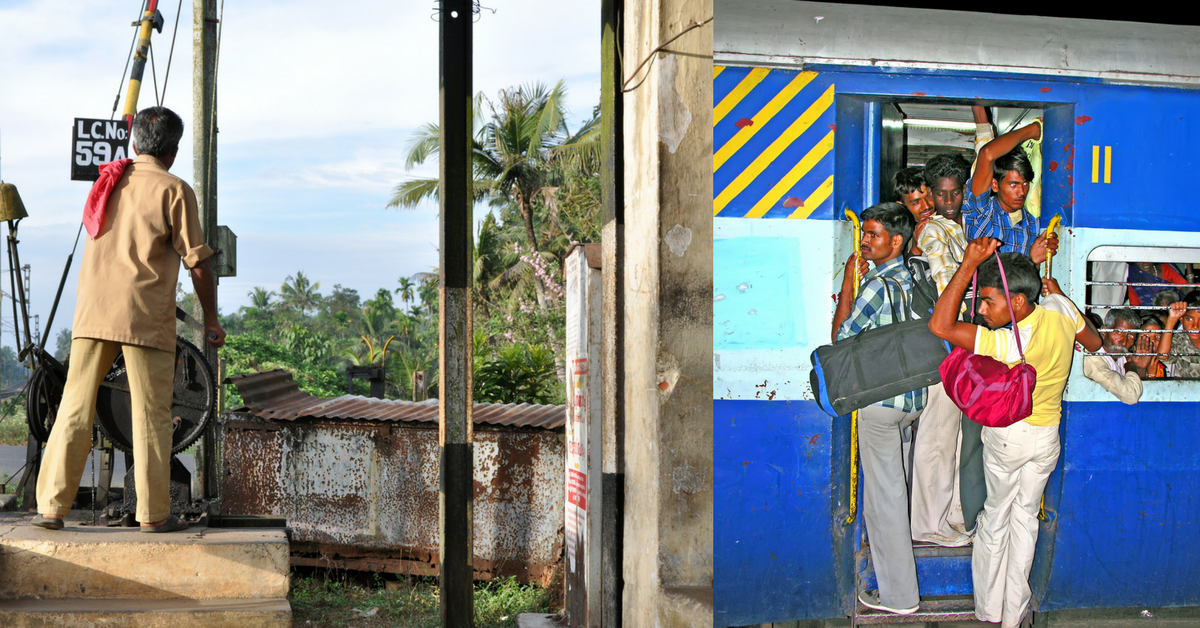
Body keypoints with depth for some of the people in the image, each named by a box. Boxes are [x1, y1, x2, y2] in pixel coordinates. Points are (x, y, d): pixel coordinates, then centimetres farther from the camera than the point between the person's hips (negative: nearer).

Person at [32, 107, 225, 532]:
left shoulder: (107, 179, 15)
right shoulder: (174, 190, -3)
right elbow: (197, 262, -4)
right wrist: (211, 319, 4)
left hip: (91, 312, 5)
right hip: (145, 316, -5)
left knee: (74, 409, 8)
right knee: (151, 416, 2)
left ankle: (52, 506, 8)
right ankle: (154, 514, 6)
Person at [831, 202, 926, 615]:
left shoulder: (878, 286, -19)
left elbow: (841, 336, -10)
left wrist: (848, 280, -5)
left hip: (881, 400, -9)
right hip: (914, 397, 9)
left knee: (883, 495, 0)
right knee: (893, 488, 23)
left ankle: (898, 596, 6)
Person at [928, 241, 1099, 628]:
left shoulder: (1008, 344, -34)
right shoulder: (1060, 310, -17)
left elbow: (940, 325, -41)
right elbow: (1094, 343, 5)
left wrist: (969, 264, -40)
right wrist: (1058, 294, 14)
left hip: (1007, 436, -5)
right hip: (1048, 436, 5)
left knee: (996, 516, 14)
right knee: (1026, 517, 16)